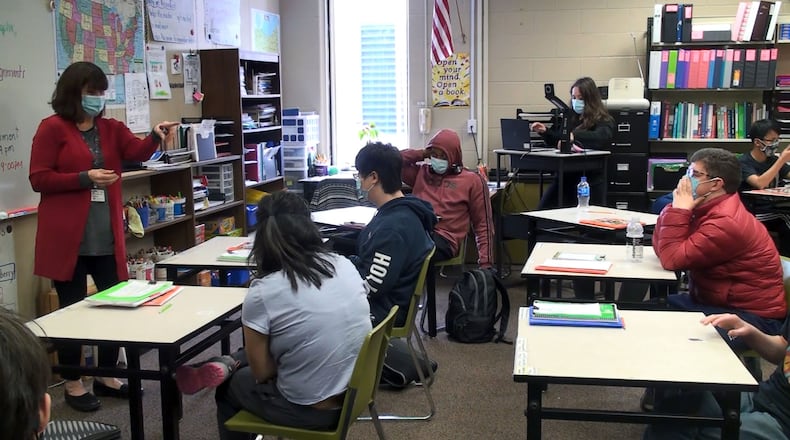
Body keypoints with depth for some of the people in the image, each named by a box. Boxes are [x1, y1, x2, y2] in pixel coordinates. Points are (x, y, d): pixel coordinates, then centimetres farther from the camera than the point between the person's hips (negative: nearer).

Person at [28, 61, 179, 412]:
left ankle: (106, 376, 26)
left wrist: (156, 137, -28)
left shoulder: (111, 128, 11)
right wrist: (85, 178, -18)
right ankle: (72, 384, 19)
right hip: (67, 237, -5)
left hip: (106, 236, 5)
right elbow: (38, 179, -8)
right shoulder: (52, 128, -4)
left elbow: (138, 152, -7)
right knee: (72, 308, 4)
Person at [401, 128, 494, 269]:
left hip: (444, 239, -4)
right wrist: (422, 154, 17)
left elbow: (483, 225, 11)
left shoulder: (472, 180, 13)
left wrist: (485, 262, 0)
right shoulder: (421, 172, 25)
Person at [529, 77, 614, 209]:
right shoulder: (569, 117, 12)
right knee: (542, 211, -3)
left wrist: (574, 136, -36)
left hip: (590, 179, -5)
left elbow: (601, 138, -27)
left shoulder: (604, 121, -4)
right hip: (565, 177, 5)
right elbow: (556, 142, 26)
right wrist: (545, 131, 8)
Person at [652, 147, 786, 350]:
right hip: (716, 301, 9)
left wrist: (680, 208, -20)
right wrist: (678, 207, -7)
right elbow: (661, 248, 5)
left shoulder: (725, 223, -25)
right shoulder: (708, 208, 4)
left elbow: (672, 259, -26)